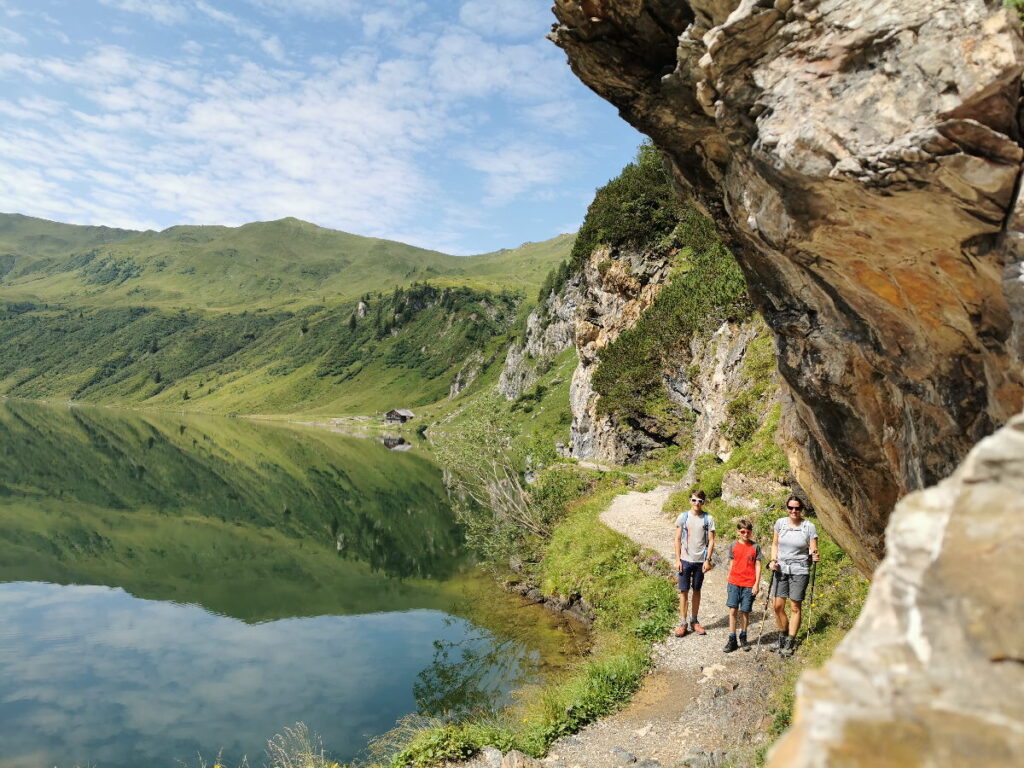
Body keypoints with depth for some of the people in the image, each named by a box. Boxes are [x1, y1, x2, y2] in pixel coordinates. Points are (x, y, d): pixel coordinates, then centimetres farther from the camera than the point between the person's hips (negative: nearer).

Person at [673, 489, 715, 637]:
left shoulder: (708, 519, -1)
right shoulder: (683, 517, 0)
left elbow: (711, 541, 0)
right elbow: (677, 539, 2)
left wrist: (707, 560, -7)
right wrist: (677, 559, -4)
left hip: (700, 561, 0)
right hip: (685, 560, 0)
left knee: (697, 590, 11)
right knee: (684, 591, 1)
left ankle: (694, 621, 22)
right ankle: (683, 623, 7)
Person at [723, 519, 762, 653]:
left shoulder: (755, 547, 0)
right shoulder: (733, 546, 5)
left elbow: (758, 566, 1)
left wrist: (757, 584, -4)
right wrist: (728, 581, 15)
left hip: (749, 585, -1)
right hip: (734, 583, 1)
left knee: (745, 611, 6)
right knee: (732, 610, -2)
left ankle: (743, 638, 24)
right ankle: (732, 640, 4)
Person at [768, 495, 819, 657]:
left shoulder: (809, 527, -6)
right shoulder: (780, 523, 3)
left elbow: (813, 549, -1)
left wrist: (814, 555, -23)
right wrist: (773, 560, 0)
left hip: (799, 570, -3)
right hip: (781, 569, 3)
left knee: (795, 607, 2)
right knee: (777, 606, 1)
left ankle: (790, 643, 13)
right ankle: (783, 636, 23)